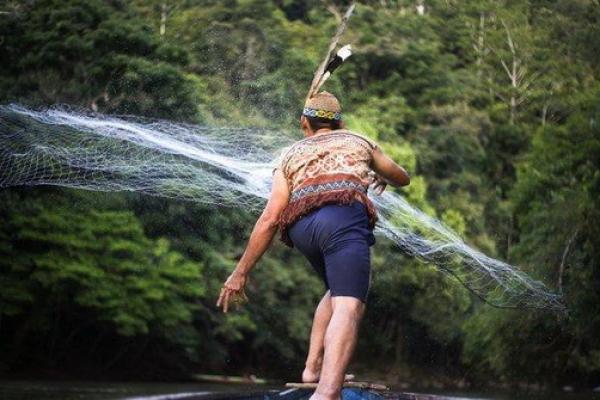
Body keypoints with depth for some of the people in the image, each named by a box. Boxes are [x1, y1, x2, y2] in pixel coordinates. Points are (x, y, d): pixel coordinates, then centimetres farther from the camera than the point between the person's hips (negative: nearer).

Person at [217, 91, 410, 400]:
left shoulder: (289, 156, 30)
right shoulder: (358, 141, 32)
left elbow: (269, 219, 16)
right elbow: (403, 178, 48)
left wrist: (240, 273, 18)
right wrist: (382, 178, 72)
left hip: (300, 227, 3)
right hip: (344, 217, -3)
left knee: (338, 291, 30)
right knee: (348, 306, -19)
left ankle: (313, 366, 19)